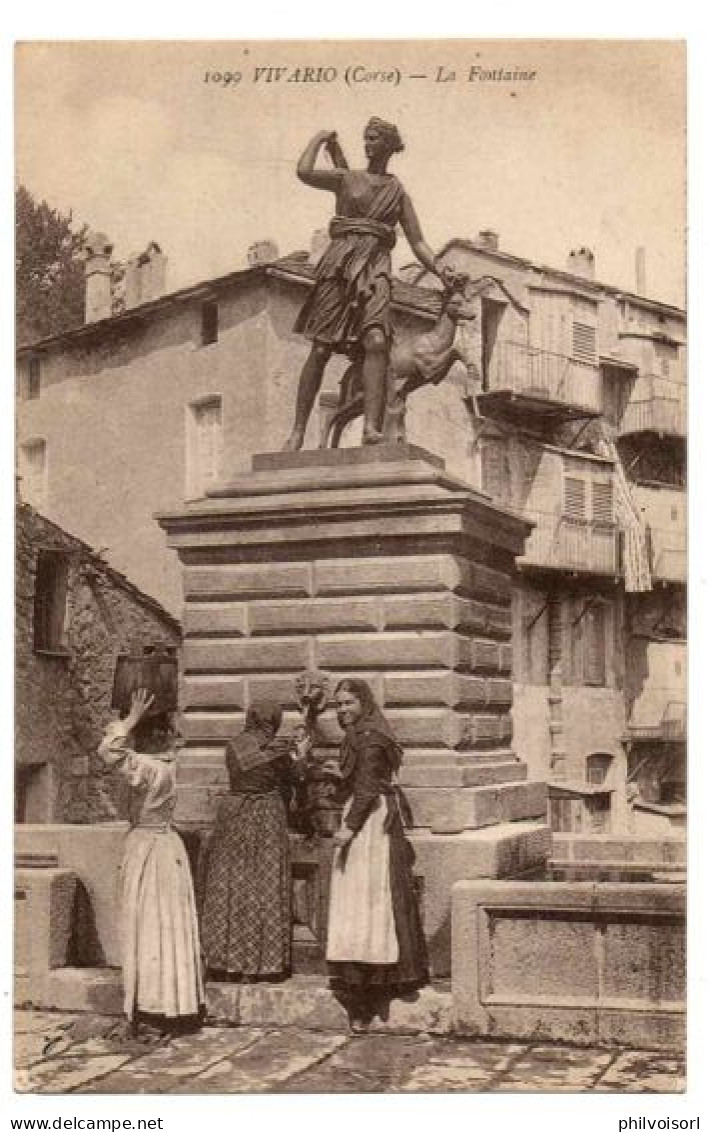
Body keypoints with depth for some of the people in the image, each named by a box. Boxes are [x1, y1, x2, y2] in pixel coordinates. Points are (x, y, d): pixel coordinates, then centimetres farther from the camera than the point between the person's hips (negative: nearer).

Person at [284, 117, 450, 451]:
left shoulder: (398, 193, 18)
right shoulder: (347, 178, 15)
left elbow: (418, 243, 14)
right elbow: (304, 172, -2)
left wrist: (440, 272, -1)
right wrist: (320, 138, 13)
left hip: (375, 269, 1)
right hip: (339, 263, -1)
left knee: (376, 342, -22)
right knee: (321, 349, -5)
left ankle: (371, 427, -31)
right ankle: (298, 430, 1)